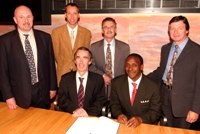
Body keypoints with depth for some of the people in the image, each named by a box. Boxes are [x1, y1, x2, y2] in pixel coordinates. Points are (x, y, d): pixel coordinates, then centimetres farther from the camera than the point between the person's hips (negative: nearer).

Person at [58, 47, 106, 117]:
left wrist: (88, 112, -19)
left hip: (90, 117, 0)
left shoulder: (98, 79, 4)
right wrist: (74, 110, -16)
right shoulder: (65, 78, 7)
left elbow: (100, 101, -2)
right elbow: (62, 99, 1)